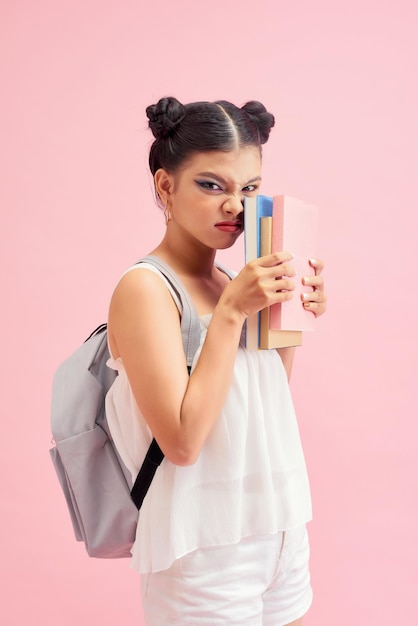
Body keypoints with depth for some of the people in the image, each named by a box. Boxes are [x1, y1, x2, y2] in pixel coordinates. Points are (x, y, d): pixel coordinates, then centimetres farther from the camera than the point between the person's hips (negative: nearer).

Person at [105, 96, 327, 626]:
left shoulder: (230, 283, 4)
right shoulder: (144, 288, -16)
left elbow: (263, 407, 10)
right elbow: (183, 440, -23)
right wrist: (232, 312, -22)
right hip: (206, 549, -7)